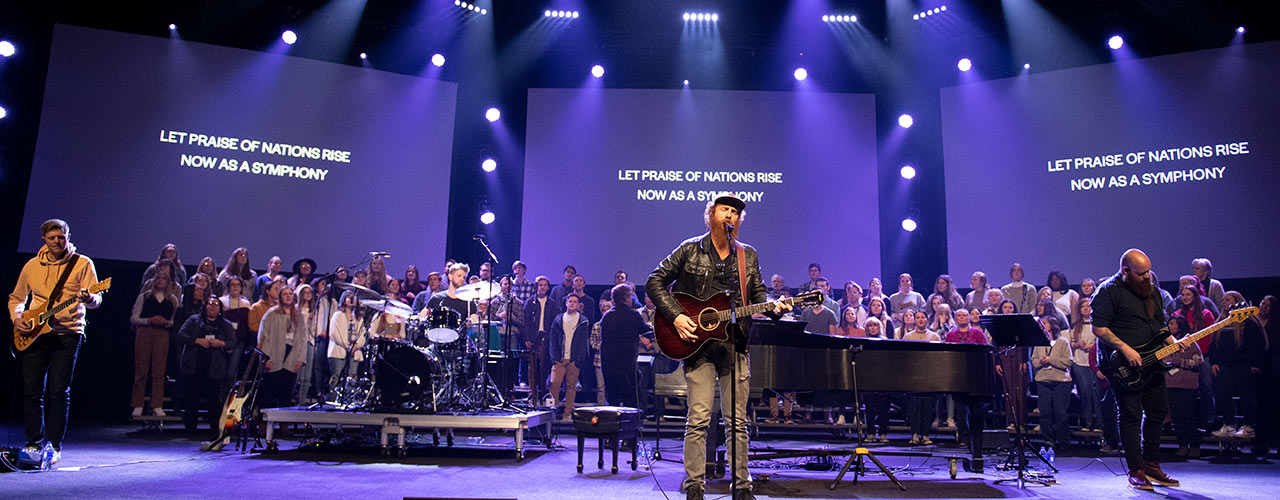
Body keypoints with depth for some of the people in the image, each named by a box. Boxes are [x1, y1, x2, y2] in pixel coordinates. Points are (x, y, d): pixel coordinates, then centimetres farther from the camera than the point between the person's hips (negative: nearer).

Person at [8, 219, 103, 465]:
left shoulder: (82, 264, 0)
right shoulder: (32, 266, 11)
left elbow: (96, 299, -9)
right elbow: (16, 297, 22)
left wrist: (88, 299, -32)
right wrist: (16, 318, 4)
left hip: (67, 334, -3)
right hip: (34, 334, 4)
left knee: (58, 391, -5)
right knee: (32, 391, 4)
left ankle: (54, 446, 3)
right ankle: (34, 443, 17)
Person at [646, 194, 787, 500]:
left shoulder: (748, 256, 13)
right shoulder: (690, 250, 2)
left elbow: (758, 295, 15)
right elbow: (655, 282, 2)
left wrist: (775, 308, -7)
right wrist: (676, 316, -9)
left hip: (735, 344, 3)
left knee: (737, 420, 6)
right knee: (699, 417, -5)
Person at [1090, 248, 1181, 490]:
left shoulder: (1150, 289, 15)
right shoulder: (1108, 291, -10)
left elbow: (1160, 325, 24)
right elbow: (1098, 328, -16)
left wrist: (1173, 343, 5)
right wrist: (1126, 349, -21)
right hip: (1124, 367, -8)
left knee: (1158, 411, 12)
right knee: (1131, 415, -4)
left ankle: (1151, 465, 25)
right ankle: (1136, 471, 4)